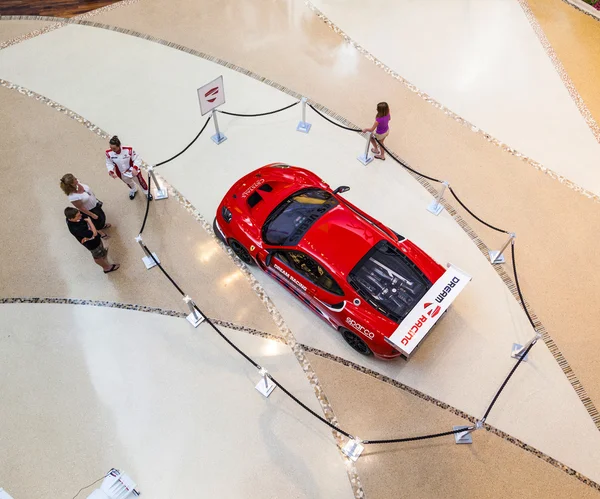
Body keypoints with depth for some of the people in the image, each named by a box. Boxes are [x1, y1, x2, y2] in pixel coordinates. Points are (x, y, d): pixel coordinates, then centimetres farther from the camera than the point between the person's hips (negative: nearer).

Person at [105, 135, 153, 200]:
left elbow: (137, 159, -24)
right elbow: (109, 163, -9)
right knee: (129, 183, 34)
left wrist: (135, 168, -41)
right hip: (122, 174, 3)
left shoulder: (128, 150, -36)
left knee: (141, 182, 25)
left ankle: (147, 192, 59)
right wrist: (111, 171, -27)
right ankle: (133, 190, 71)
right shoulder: (109, 153, -26)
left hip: (133, 171, -2)